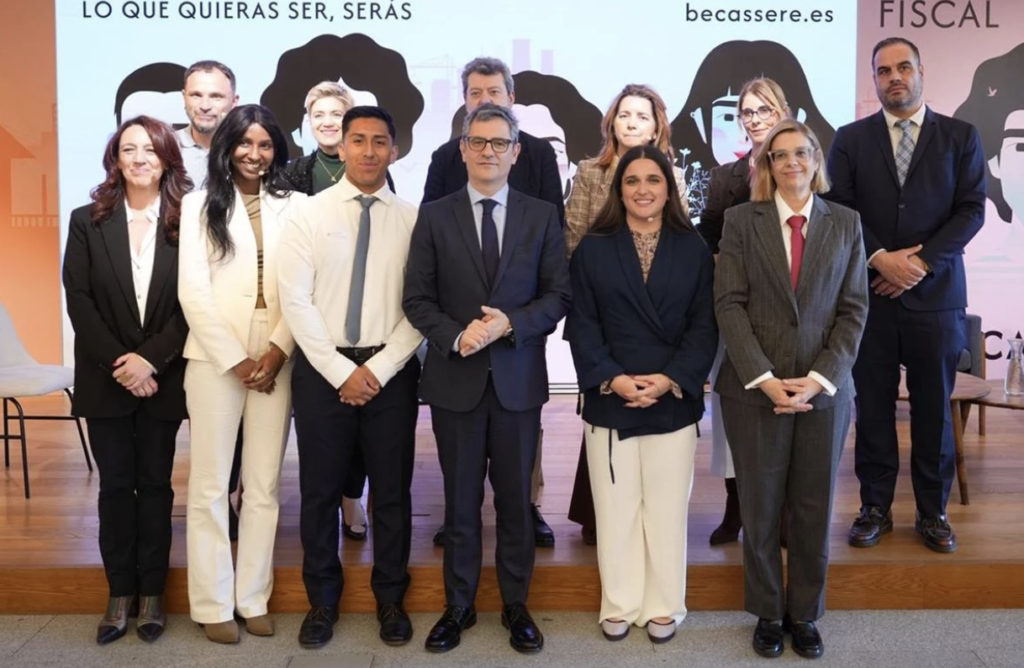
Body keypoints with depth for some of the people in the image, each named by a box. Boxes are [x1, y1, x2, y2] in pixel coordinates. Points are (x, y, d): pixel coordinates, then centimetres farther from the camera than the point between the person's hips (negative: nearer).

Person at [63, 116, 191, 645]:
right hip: (106, 379, 1)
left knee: (155, 483, 7)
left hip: (163, 378, -1)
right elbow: (78, 301, -2)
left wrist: (151, 360, -14)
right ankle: (120, 594, 16)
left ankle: (151, 593, 16)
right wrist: (118, 363, -12)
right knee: (115, 484, 6)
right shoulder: (87, 222, 4)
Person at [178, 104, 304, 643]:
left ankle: (253, 599, 16)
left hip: (276, 360, 1)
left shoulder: (293, 207, 7)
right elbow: (193, 291, -2)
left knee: (264, 486, 6)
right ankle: (213, 604, 13)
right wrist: (236, 359, -9)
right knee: (210, 485, 2)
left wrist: (277, 351, -10)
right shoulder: (199, 205, 5)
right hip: (215, 360, -1)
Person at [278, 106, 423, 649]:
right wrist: (342, 371, -11)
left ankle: (390, 599, 28)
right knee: (320, 490, 10)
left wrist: (379, 367, -12)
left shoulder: (413, 219, 1)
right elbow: (296, 302, -6)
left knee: (392, 490, 10)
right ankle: (322, 600, 28)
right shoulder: (307, 214, 0)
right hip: (322, 369, 0)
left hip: (391, 371, 0)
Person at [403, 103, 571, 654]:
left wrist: (509, 325, -16)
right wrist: (457, 336, -16)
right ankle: (459, 605, 24)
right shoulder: (435, 217, 4)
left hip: (518, 379, 0)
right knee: (461, 500, 10)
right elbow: (416, 299, 1)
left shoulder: (542, 216, 5)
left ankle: (515, 605, 24)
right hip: (455, 379, 0)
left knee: (515, 499, 9)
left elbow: (559, 295, 0)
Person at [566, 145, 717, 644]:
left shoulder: (693, 249, 6)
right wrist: (612, 379, -15)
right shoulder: (593, 249, 4)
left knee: (666, 509, 7)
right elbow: (581, 324, -2)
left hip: (674, 401, 0)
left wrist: (670, 379, -13)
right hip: (608, 399, 0)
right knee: (616, 509, 7)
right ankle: (620, 606, 22)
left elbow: (704, 325, 0)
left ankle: (663, 607, 23)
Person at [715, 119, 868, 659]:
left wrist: (819, 379, -9)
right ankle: (767, 614, 24)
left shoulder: (845, 223, 7)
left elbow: (854, 310, 2)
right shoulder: (741, 220, 2)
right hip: (755, 387, -1)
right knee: (760, 509, 7)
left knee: (815, 510, 9)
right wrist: (765, 379, -13)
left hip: (824, 388, 1)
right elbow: (729, 305, -5)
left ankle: (805, 615, 25)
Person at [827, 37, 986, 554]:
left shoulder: (961, 137, 7)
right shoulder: (850, 139, 7)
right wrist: (881, 258, -13)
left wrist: (922, 263, -11)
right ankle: (875, 507, 17)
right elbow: (838, 209, 0)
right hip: (869, 292, 0)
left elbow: (972, 209, 0)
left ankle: (932, 512, 19)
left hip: (935, 293, 0)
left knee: (933, 408, 6)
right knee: (872, 406, 5)